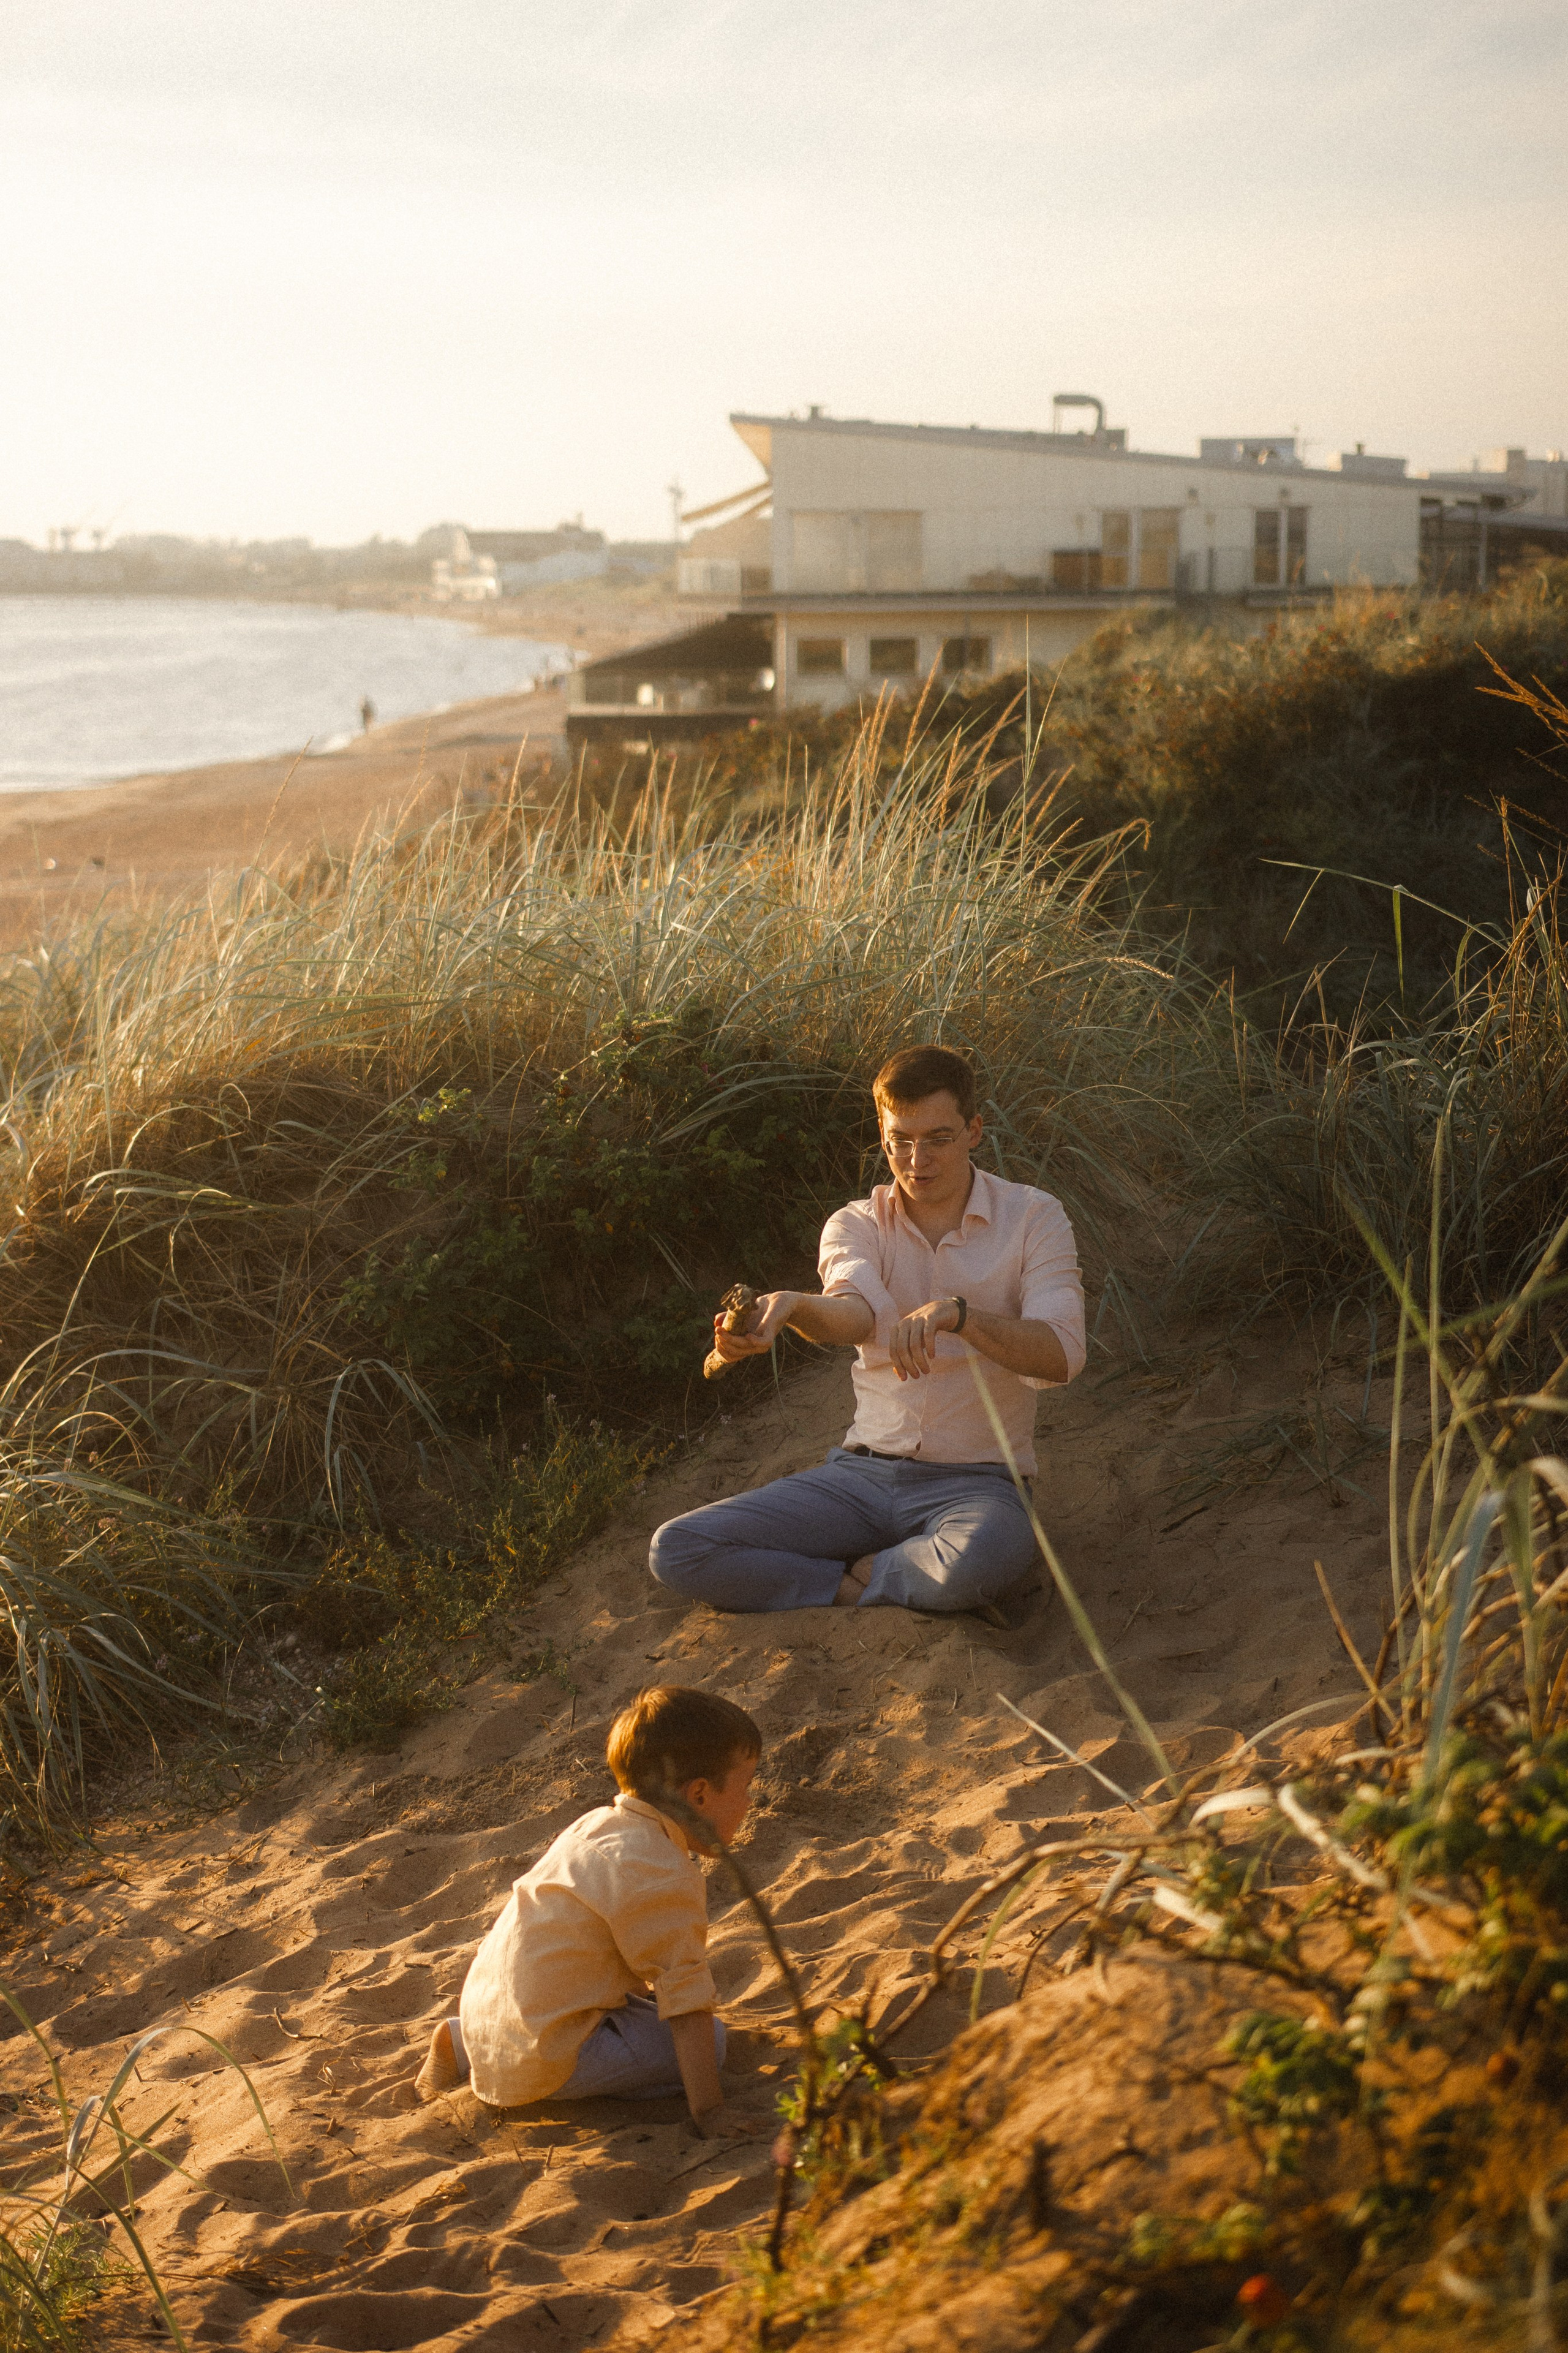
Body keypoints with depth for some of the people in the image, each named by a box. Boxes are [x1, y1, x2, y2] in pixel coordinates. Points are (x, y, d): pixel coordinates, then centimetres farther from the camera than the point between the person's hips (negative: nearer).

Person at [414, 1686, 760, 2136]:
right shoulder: (665, 1878, -19)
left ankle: (462, 2044, 16)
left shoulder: (599, 1824, 9)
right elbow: (687, 2000, -19)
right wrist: (708, 2112, -16)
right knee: (709, 2040, -8)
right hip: (537, 2059, -9)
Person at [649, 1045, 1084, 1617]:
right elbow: (857, 1315, -20)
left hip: (974, 1481, -3)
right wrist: (789, 1306, -44)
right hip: (864, 1470, 3)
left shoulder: (1033, 1218, -2)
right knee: (676, 1551, -15)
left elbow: (1060, 1355, -17)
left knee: (987, 1554, -42)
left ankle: (857, 1573, -10)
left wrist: (956, 1312, -34)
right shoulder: (854, 1225, 5)